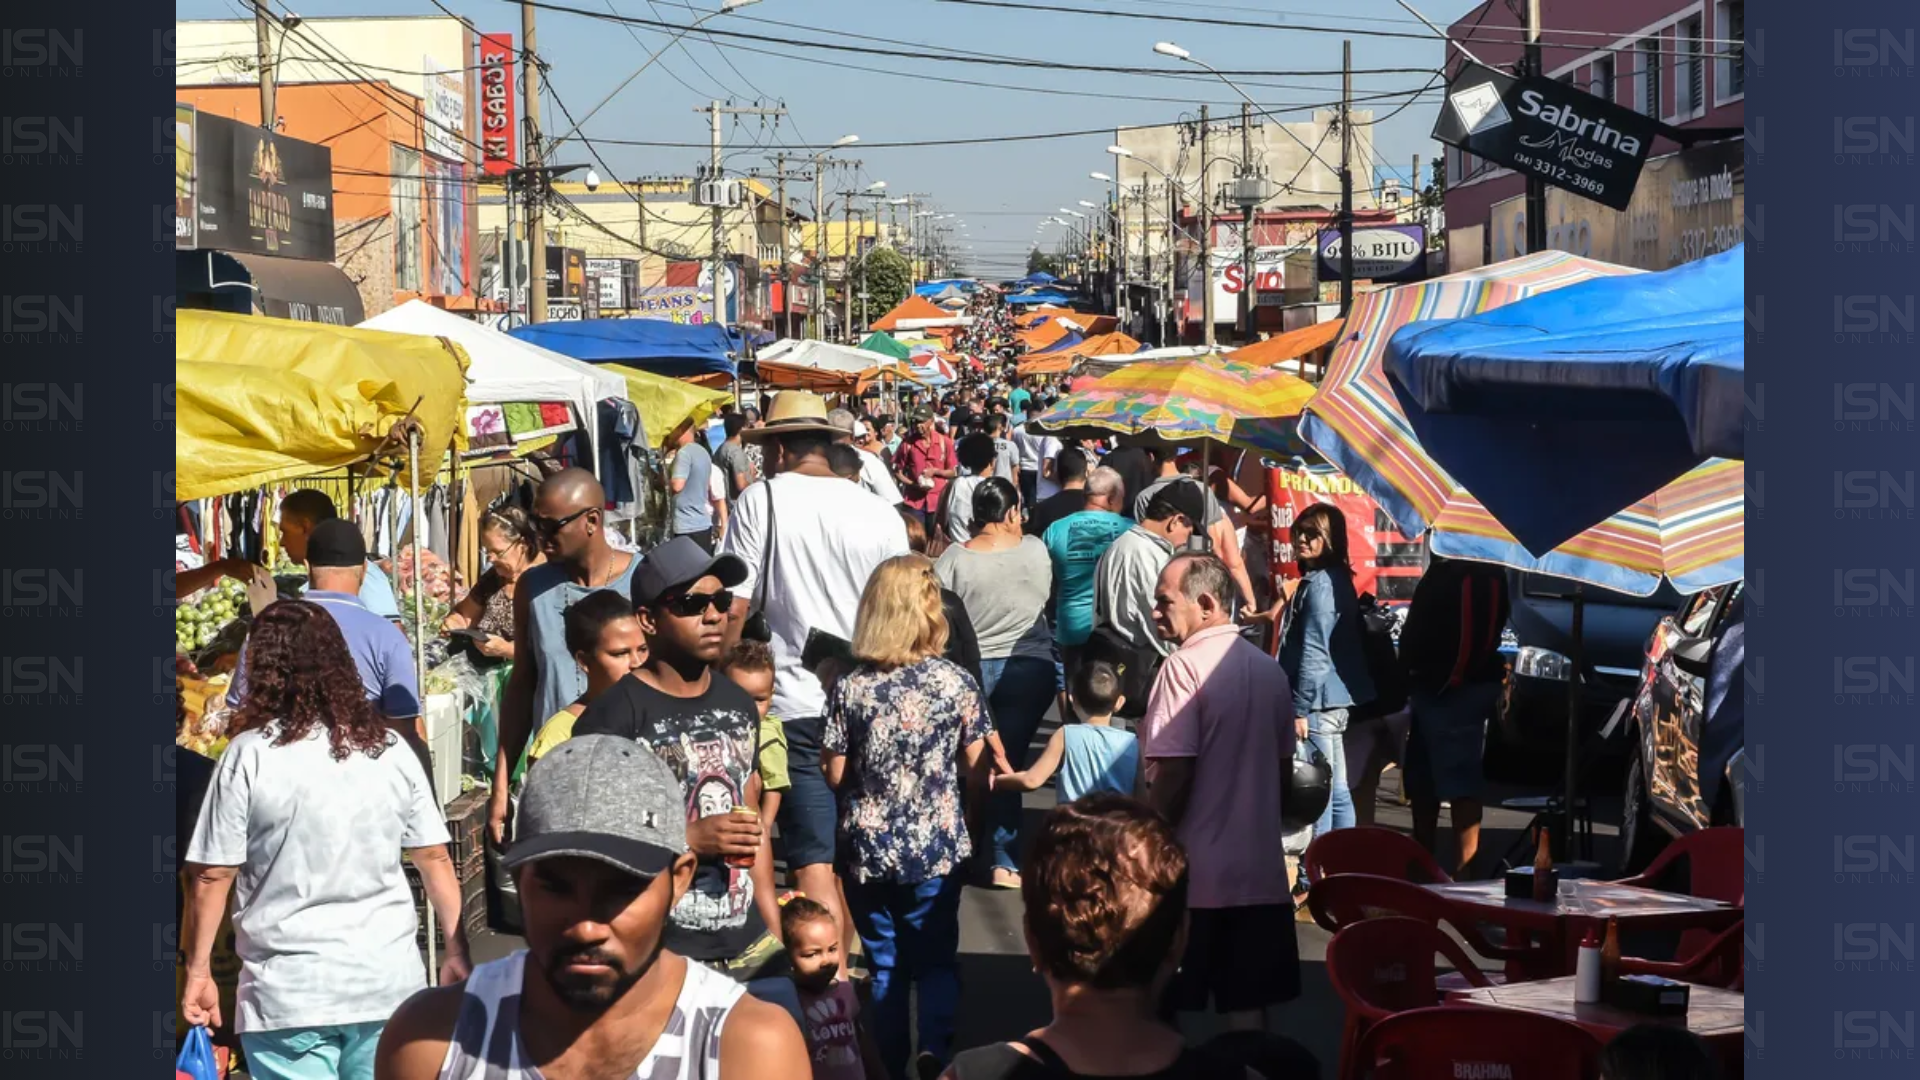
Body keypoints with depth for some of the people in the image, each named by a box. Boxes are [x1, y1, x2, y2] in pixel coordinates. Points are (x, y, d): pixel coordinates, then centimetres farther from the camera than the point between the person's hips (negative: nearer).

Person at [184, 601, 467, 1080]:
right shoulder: (390, 751, 2)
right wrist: (456, 950, 17)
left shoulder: (250, 756, -9)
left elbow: (211, 876, -7)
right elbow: (435, 860, 7)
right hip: (388, 981, 3)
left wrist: (198, 969, 4)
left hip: (288, 991, -3)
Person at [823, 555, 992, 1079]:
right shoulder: (956, 683, -9)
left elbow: (836, 776, -3)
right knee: (935, 957, 13)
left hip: (869, 849, 1)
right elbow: (975, 772, -2)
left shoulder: (849, 688, -9)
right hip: (936, 846, 0)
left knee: (884, 964, 13)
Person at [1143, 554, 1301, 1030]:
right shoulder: (1270, 670, 9)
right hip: (1260, 869, 6)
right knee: (1248, 1006, 10)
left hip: (1192, 870, -6)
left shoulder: (1185, 665, -13)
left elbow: (1172, 773, -17)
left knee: (1165, 1008, 4)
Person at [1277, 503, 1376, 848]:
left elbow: (1314, 654, -20)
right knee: (1336, 791, 13)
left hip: (1318, 702, -10)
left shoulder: (1319, 584, -15)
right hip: (1334, 702, 10)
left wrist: (1300, 708, -18)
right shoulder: (1336, 579, 15)